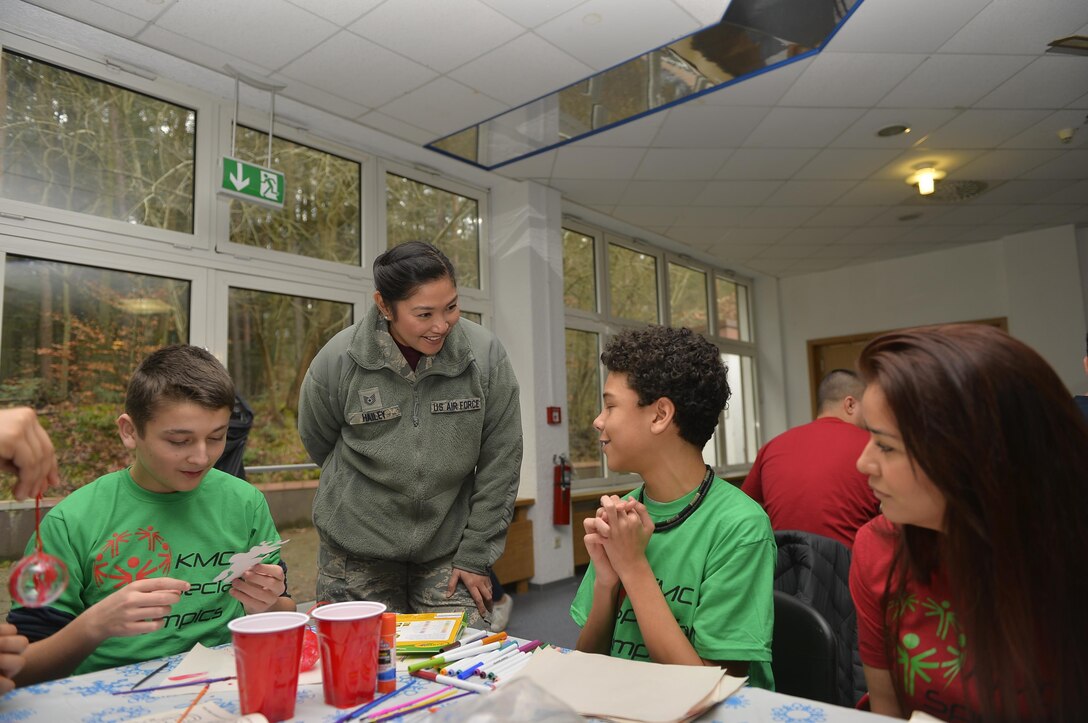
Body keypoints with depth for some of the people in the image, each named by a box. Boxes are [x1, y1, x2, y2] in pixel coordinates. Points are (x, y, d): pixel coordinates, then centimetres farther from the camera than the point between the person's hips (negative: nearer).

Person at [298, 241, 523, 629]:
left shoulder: (485, 354, -13)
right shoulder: (337, 360, -13)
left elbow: (500, 463, -7)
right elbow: (318, 443, 6)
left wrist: (475, 555, -5)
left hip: (449, 551, 1)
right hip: (357, 557, 0)